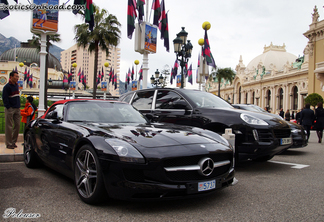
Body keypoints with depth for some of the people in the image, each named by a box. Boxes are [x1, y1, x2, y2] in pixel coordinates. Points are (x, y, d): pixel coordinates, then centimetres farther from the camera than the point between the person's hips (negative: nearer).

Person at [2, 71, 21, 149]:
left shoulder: (16, 85, 14)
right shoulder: (7, 87, -10)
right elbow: (5, 98, -13)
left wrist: (18, 106, 15)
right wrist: (8, 107, -17)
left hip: (17, 109, 7)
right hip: (10, 109, -7)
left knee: (17, 125, 7)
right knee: (9, 127, -2)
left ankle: (13, 142, 18)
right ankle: (9, 144, 4)